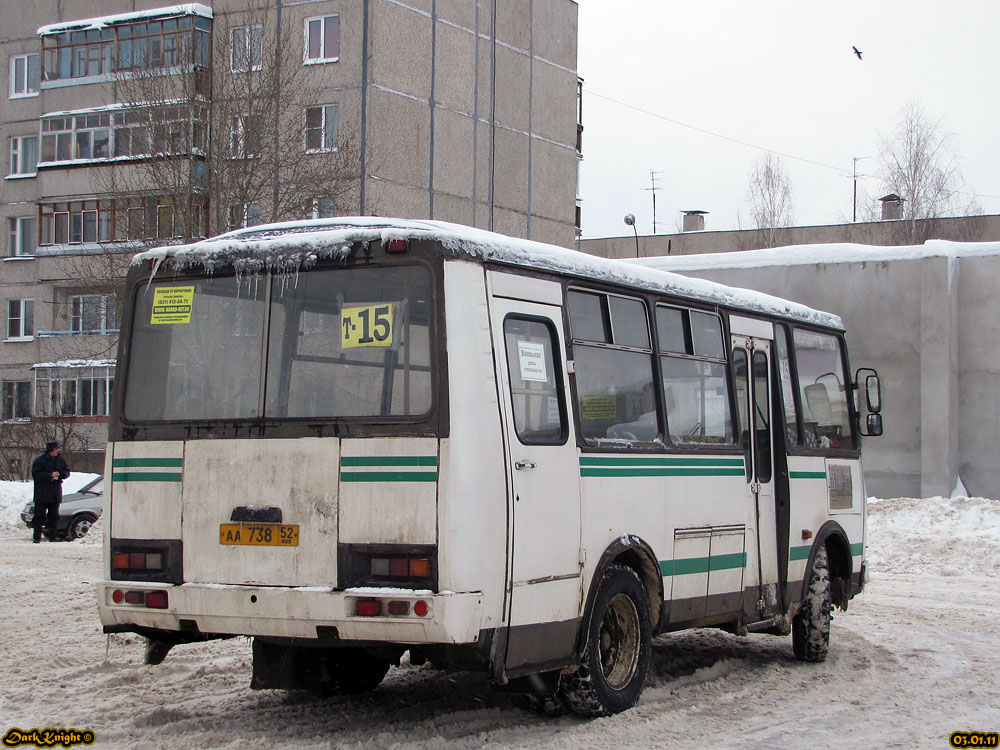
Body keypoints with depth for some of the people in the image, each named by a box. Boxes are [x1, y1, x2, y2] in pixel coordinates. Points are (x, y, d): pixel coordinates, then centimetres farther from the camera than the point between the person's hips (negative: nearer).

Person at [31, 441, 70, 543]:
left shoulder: (60, 460, 9)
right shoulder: (40, 460, -7)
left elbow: (67, 472, 15)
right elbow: (36, 474, -15)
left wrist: (62, 474, -8)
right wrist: (50, 475, -21)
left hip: (55, 494, 5)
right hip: (42, 493, -5)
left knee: (54, 516, 7)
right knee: (40, 516, -6)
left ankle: (52, 538, 13)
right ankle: (37, 537, -3)